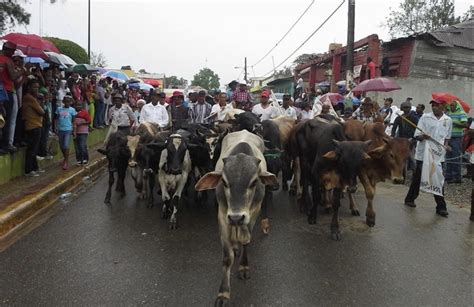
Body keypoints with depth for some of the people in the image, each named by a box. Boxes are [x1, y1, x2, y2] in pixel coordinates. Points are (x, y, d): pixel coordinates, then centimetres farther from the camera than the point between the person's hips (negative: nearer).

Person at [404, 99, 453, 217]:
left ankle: (441, 207, 8)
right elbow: (417, 135, -7)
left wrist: (446, 145, 0)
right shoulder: (425, 117, -4)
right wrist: (423, 136, -28)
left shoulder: (448, 120, 6)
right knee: (418, 177, 8)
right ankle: (410, 198, 26)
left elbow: (447, 136, 18)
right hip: (423, 153, -2)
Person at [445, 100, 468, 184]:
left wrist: (454, 122, -21)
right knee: (448, 158, 12)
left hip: (457, 138, -6)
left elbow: (465, 124, -16)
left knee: (456, 158, -5)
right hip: (448, 137, 6)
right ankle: (449, 176, 21)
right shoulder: (447, 113, 14)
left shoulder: (461, 113, -6)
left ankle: (457, 177, 2)